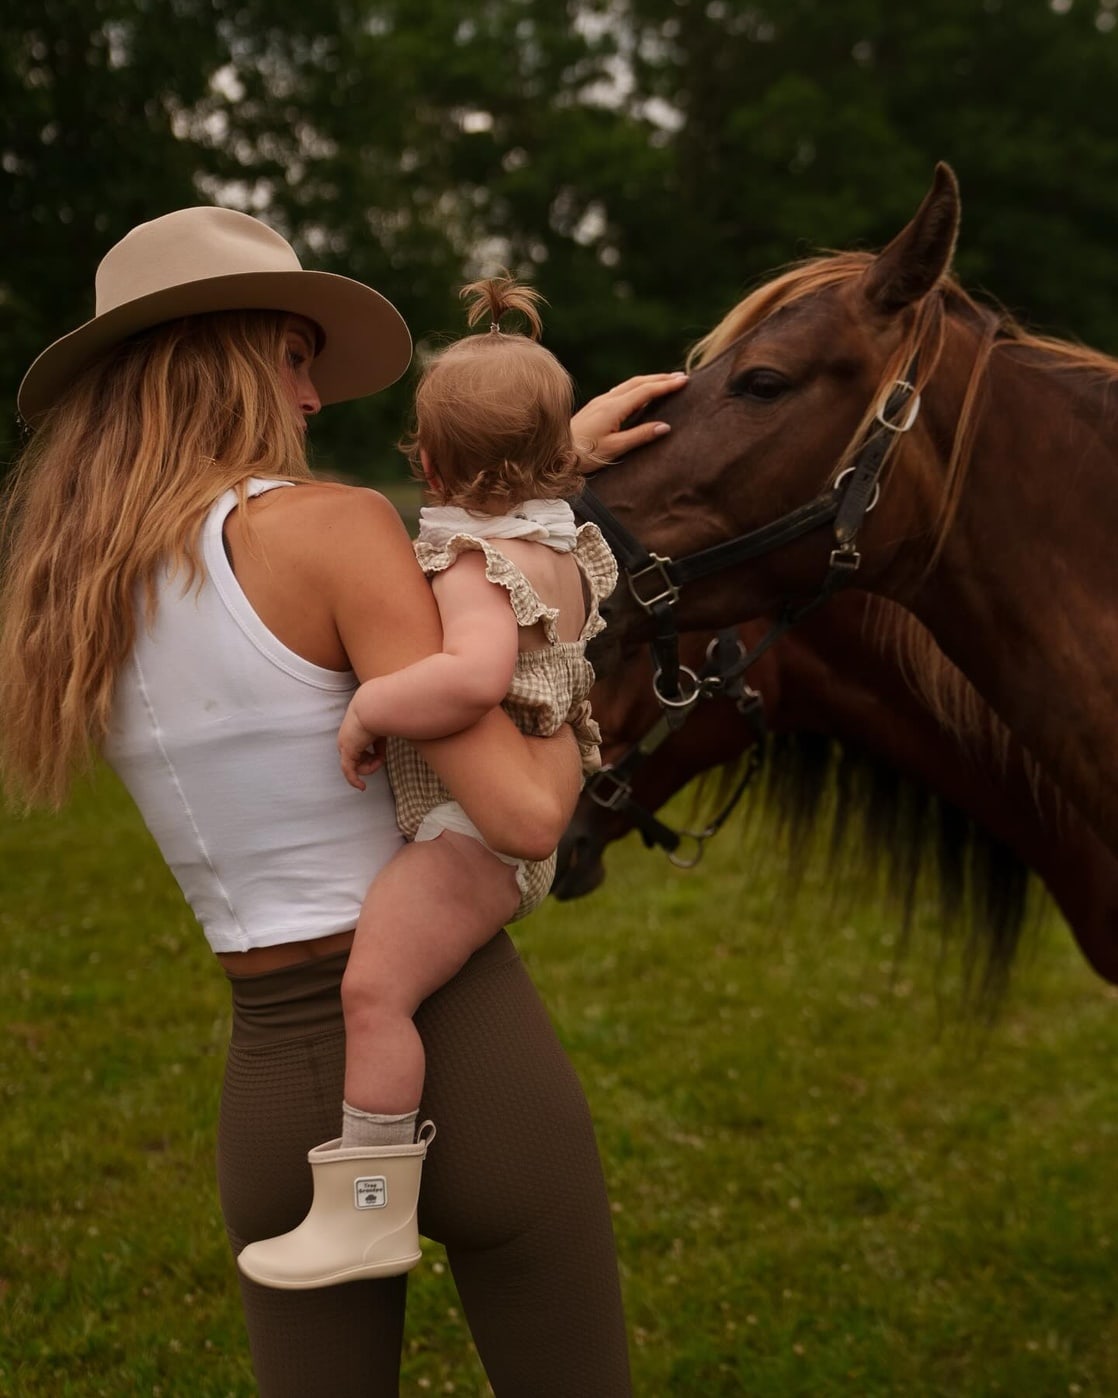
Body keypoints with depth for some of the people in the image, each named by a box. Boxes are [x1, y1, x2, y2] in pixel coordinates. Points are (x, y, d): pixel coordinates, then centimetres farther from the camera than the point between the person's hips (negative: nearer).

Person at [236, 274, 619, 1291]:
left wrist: (370, 710, -30)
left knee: (374, 988, -20)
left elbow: (473, 678, -42)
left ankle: (369, 1213, -19)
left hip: (471, 828, -11)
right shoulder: (573, 551, 7)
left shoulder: (478, 569, -22)